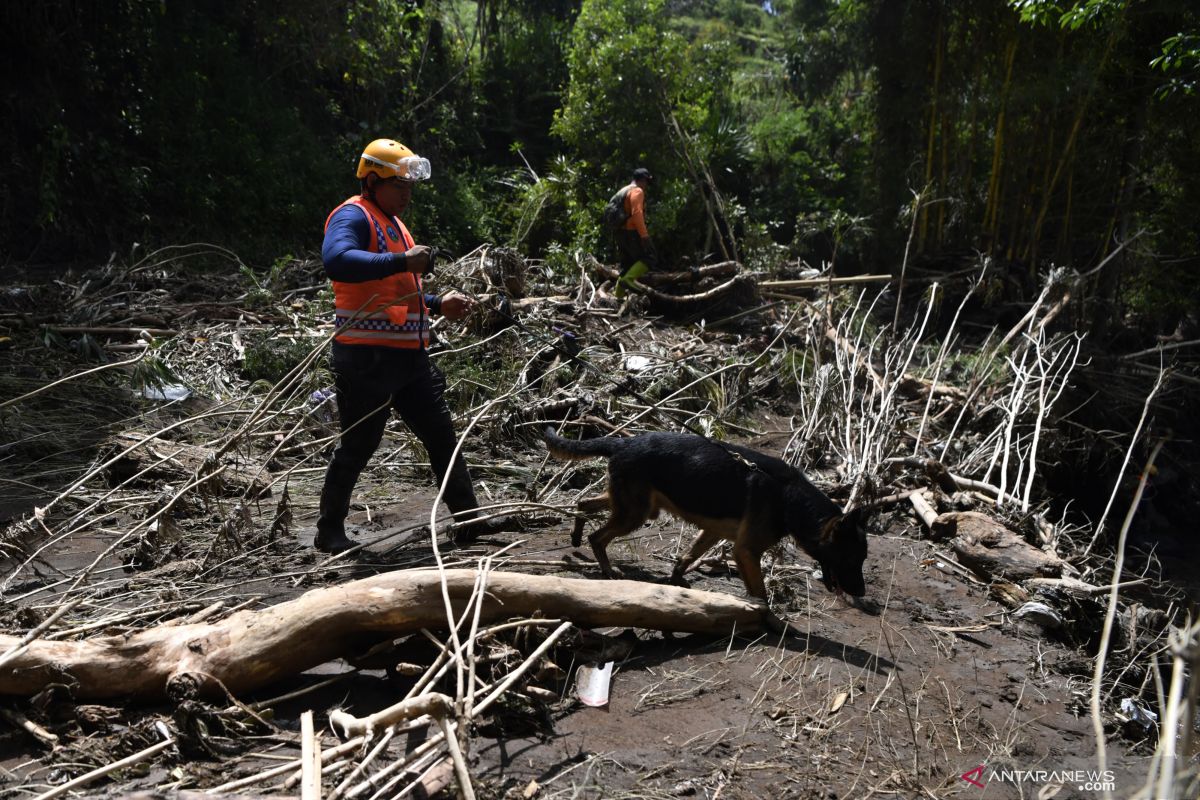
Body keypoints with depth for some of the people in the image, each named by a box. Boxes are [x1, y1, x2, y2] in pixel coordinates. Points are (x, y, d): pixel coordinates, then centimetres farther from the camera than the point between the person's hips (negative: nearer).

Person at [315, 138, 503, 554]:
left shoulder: (393, 222, 22)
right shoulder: (353, 216, -9)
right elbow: (336, 261, -31)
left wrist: (438, 304, 14)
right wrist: (403, 261, -33)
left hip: (409, 354, 9)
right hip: (367, 358, -9)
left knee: (441, 434, 10)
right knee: (358, 445, 1)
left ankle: (468, 516, 19)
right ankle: (330, 531, 17)